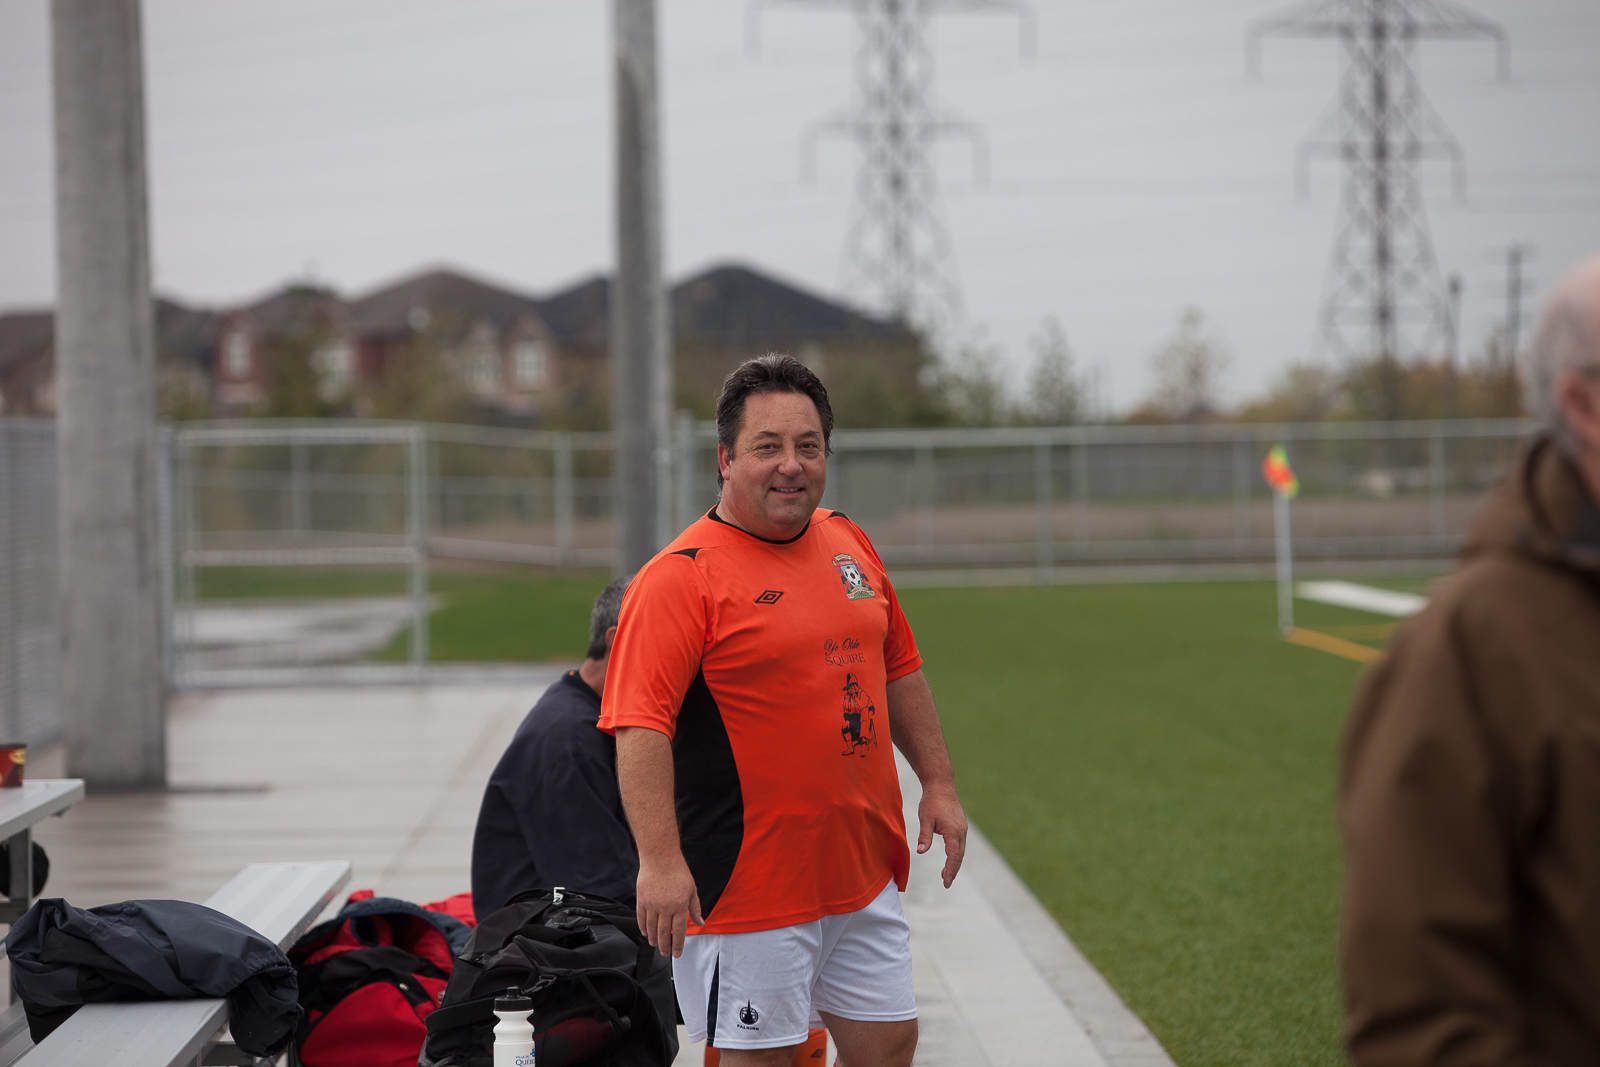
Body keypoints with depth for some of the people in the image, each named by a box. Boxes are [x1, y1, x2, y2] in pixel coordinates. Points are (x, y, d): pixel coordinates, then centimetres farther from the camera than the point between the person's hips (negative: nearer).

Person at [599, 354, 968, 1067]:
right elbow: (639, 726, -21)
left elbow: (898, 668, 22)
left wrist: (938, 782, 17)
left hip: (863, 870, 7)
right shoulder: (681, 577, -13)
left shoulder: (848, 543, 10)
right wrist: (659, 859, -30)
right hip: (753, 885, -7)